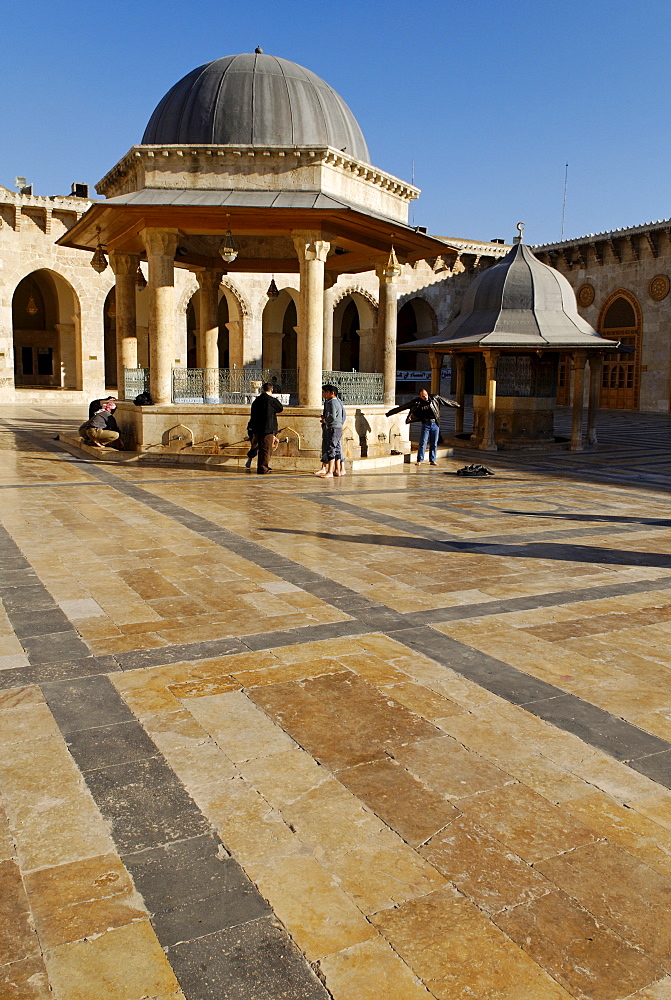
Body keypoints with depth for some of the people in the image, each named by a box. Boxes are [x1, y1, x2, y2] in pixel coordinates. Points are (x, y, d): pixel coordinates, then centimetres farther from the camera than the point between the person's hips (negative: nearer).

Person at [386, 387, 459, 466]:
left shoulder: (434, 398, 0)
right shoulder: (417, 402, -5)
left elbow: (446, 401, 14)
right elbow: (403, 407, -4)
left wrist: (456, 404, 24)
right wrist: (390, 412, -4)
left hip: (435, 424, 2)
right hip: (426, 424, -2)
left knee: (434, 443, 5)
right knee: (422, 442, -5)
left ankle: (432, 460, 13)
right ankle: (419, 460, 3)